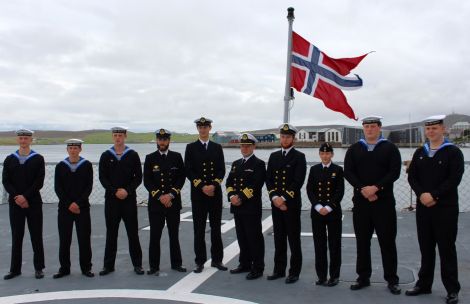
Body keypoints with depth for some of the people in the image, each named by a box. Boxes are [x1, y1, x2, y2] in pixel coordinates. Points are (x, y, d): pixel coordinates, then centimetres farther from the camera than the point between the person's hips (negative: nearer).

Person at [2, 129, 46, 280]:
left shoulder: (38, 159, 1)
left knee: (36, 236, 2)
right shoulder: (9, 159, 9)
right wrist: (17, 197, -12)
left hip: (33, 203, -2)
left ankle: (38, 268, 11)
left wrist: (25, 196, -15)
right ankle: (15, 269, 15)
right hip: (15, 203, 2)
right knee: (16, 237, 7)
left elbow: (39, 182, -6)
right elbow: (5, 181, 2)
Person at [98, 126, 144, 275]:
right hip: (111, 199, 1)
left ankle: (137, 264, 12)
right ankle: (108, 265, 15)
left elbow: (138, 177, 0)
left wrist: (127, 190, -13)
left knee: (133, 232, 3)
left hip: (129, 199, -1)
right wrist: (115, 191, -11)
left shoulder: (133, 155, 3)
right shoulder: (106, 156, 6)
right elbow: (102, 177, 1)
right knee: (111, 233, 6)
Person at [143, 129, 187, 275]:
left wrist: (171, 195, -11)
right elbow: (147, 181, -3)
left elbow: (181, 178, 0)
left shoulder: (177, 157, 4)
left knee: (174, 234, 9)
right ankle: (154, 266, 9)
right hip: (155, 202, -1)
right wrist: (160, 196, -13)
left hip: (173, 202, 1)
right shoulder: (150, 158, 2)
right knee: (155, 235, 0)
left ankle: (176, 263, 20)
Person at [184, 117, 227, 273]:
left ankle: (217, 260, 17)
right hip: (198, 193, -2)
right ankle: (200, 261, 10)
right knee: (199, 229, 2)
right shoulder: (191, 147, 3)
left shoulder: (217, 147, 9)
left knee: (216, 227, 7)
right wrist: (202, 187, -13)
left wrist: (213, 185, -12)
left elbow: (221, 170, 4)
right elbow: (189, 171, -4)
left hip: (215, 192, 2)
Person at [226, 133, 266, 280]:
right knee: (242, 237, 14)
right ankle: (245, 264, 26)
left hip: (252, 207, -7)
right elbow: (229, 182, 12)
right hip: (237, 207, 7)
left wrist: (241, 198, -18)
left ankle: (257, 268, 7)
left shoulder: (259, 164, -5)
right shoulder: (236, 164, 17)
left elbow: (256, 185, -15)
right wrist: (232, 196, -7)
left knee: (254, 238, -1)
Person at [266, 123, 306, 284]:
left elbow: (298, 181, -12)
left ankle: (294, 272, 10)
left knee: (294, 239, 1)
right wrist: (275, 197, -8)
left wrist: (284, 198, -16)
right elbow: (268, 179, 6)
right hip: (276, 203, 5)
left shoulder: (299, 157, -4)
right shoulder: (273, 156, 12)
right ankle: (279, 269, 21)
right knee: (279, 238, 11)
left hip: (292, 204, -5)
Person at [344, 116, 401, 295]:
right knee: (362, 241, 8)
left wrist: (376, 188, -17)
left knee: (387, 241, 2)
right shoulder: (354, 149, 9)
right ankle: (363, 277, 19)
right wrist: (363, 190, -13)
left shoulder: (390, 148, 3)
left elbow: (394, 172, -7)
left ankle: (392, 280, 12)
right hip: (361, 201, 3)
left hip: (384, 202, -2)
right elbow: (348, 172, 0)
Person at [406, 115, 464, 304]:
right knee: (426, 247, 11)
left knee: (446, 248, 1)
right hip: (423, 207, 4)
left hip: (446, 207, -4)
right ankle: (424, 284, 21)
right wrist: (421, 194, -11)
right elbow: (412, 176, 6)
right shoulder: (419, 153, 11)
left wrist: (434, 196, -17)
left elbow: (454, 179, -12)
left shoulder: (453, 152, -3)